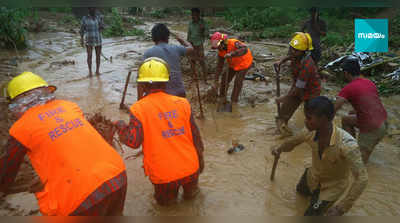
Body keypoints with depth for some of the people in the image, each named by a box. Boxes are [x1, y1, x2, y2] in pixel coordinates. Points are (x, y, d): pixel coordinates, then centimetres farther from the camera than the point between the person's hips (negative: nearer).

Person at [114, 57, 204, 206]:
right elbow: (195, 136, 2)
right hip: (190, 168, 2)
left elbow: (133, 141, -16)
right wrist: (200, 160, 17)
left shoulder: (139, 109, -12)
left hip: (163, 174, -2)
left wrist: (120, 126, 4)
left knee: (164, 199, 30)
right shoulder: (182, 103, -4)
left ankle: (170, 194, 15)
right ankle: (191, 189, 22)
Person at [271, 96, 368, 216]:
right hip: (313, 176, 6)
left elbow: (362, 178, -43)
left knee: (311, 214, -1)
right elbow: (293, 140, -1)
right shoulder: (310, 133, -25)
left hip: (333, 184, -5)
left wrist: (341, 208, -45)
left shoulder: (346, 143, -43)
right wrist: (280, 149, 15)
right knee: (300, 190, 30)